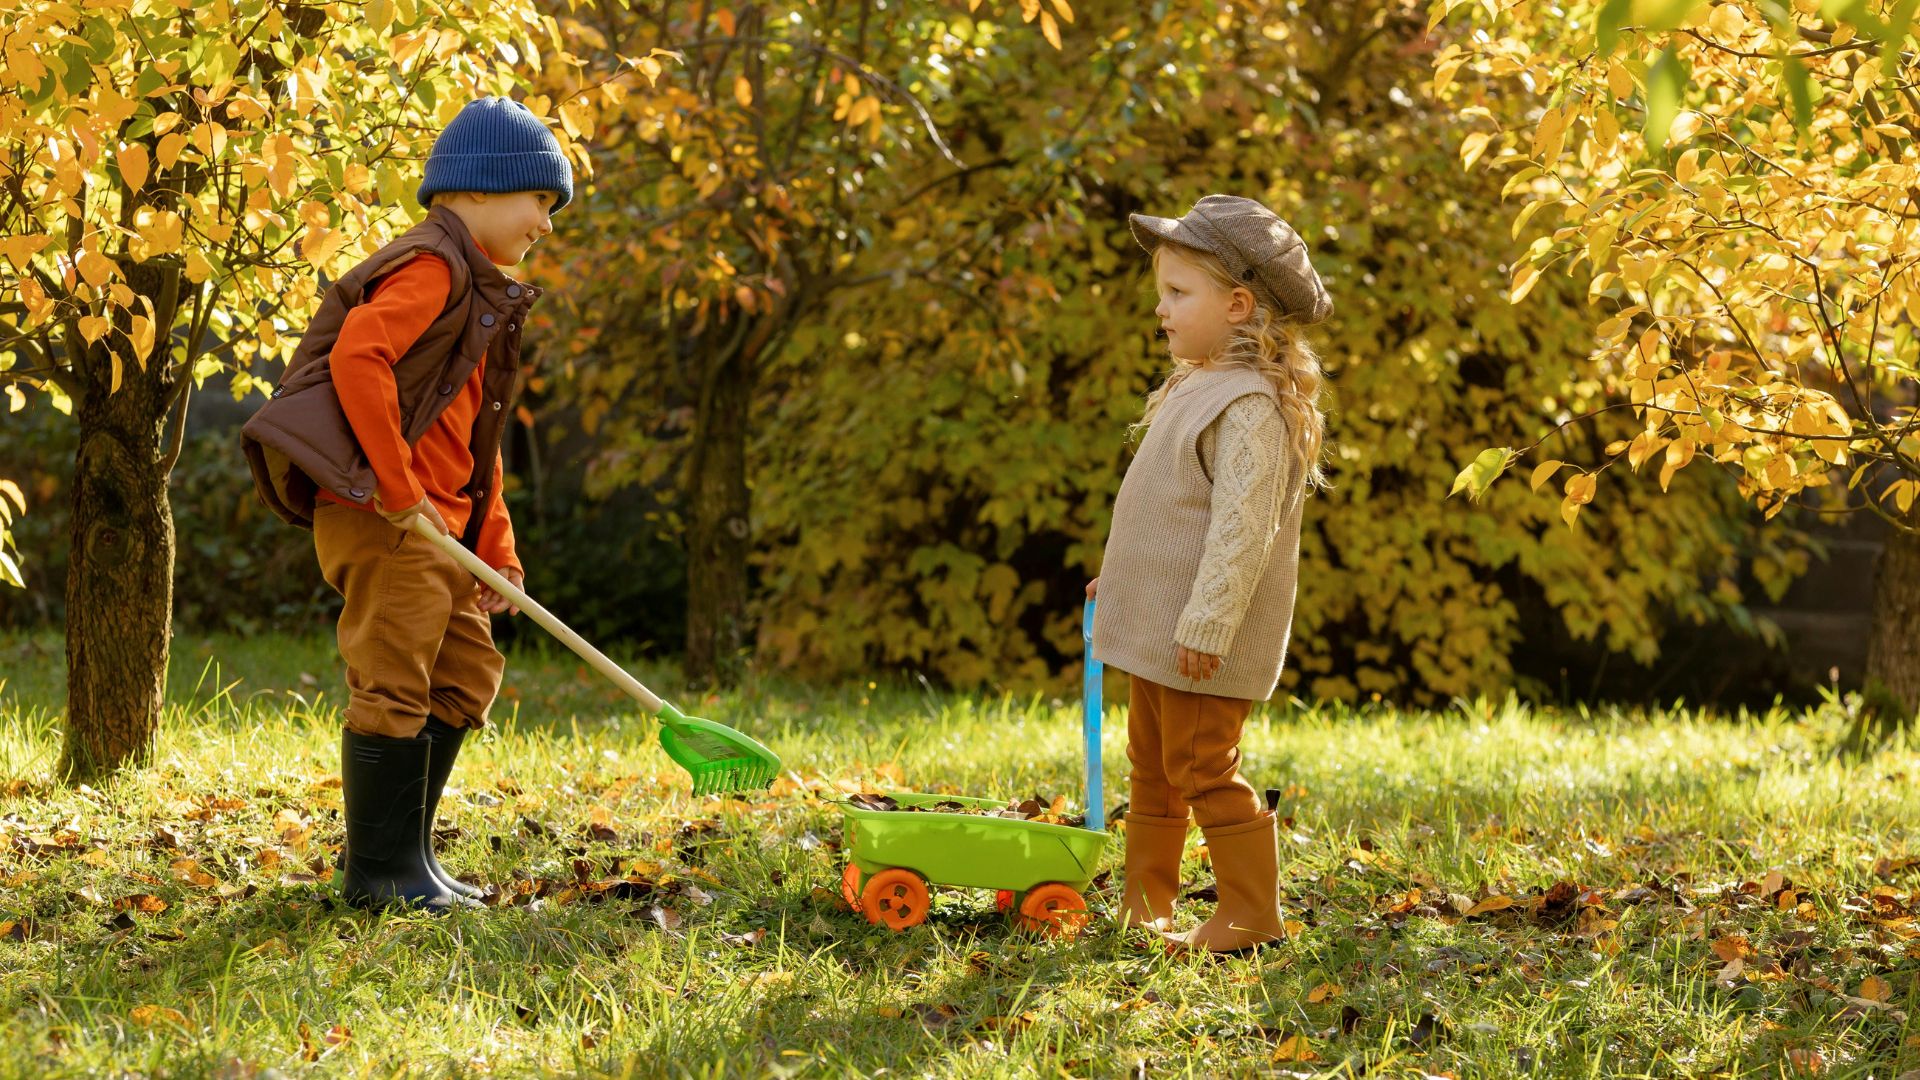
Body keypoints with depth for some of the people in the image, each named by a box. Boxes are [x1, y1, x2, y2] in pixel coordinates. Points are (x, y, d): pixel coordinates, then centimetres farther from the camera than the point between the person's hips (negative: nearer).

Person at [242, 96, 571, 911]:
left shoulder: (480, 290, 22)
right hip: (379, 516, -11)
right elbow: (356, 356, -25)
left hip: (435, 520, 11)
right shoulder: (433, 266, -11)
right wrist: (396, 489, -23)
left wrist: (496, 549, 18)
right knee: (393, 685, -6)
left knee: (467, 674, 14)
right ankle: (379, 871, 1)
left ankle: (404, 855, 21)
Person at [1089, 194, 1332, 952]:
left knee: (1204, 769, -5)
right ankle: (1144, 904, 27)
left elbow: (1243, 527, -25)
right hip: (1157, 629, 10)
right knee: (1151, 767, 17)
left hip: (1204, 642, -10)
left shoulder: (1251, 406, -20)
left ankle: (1250, 915, 4)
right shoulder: (1198, 387, 12)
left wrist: (1207, 624, -27)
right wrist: (1117, 574, 28)